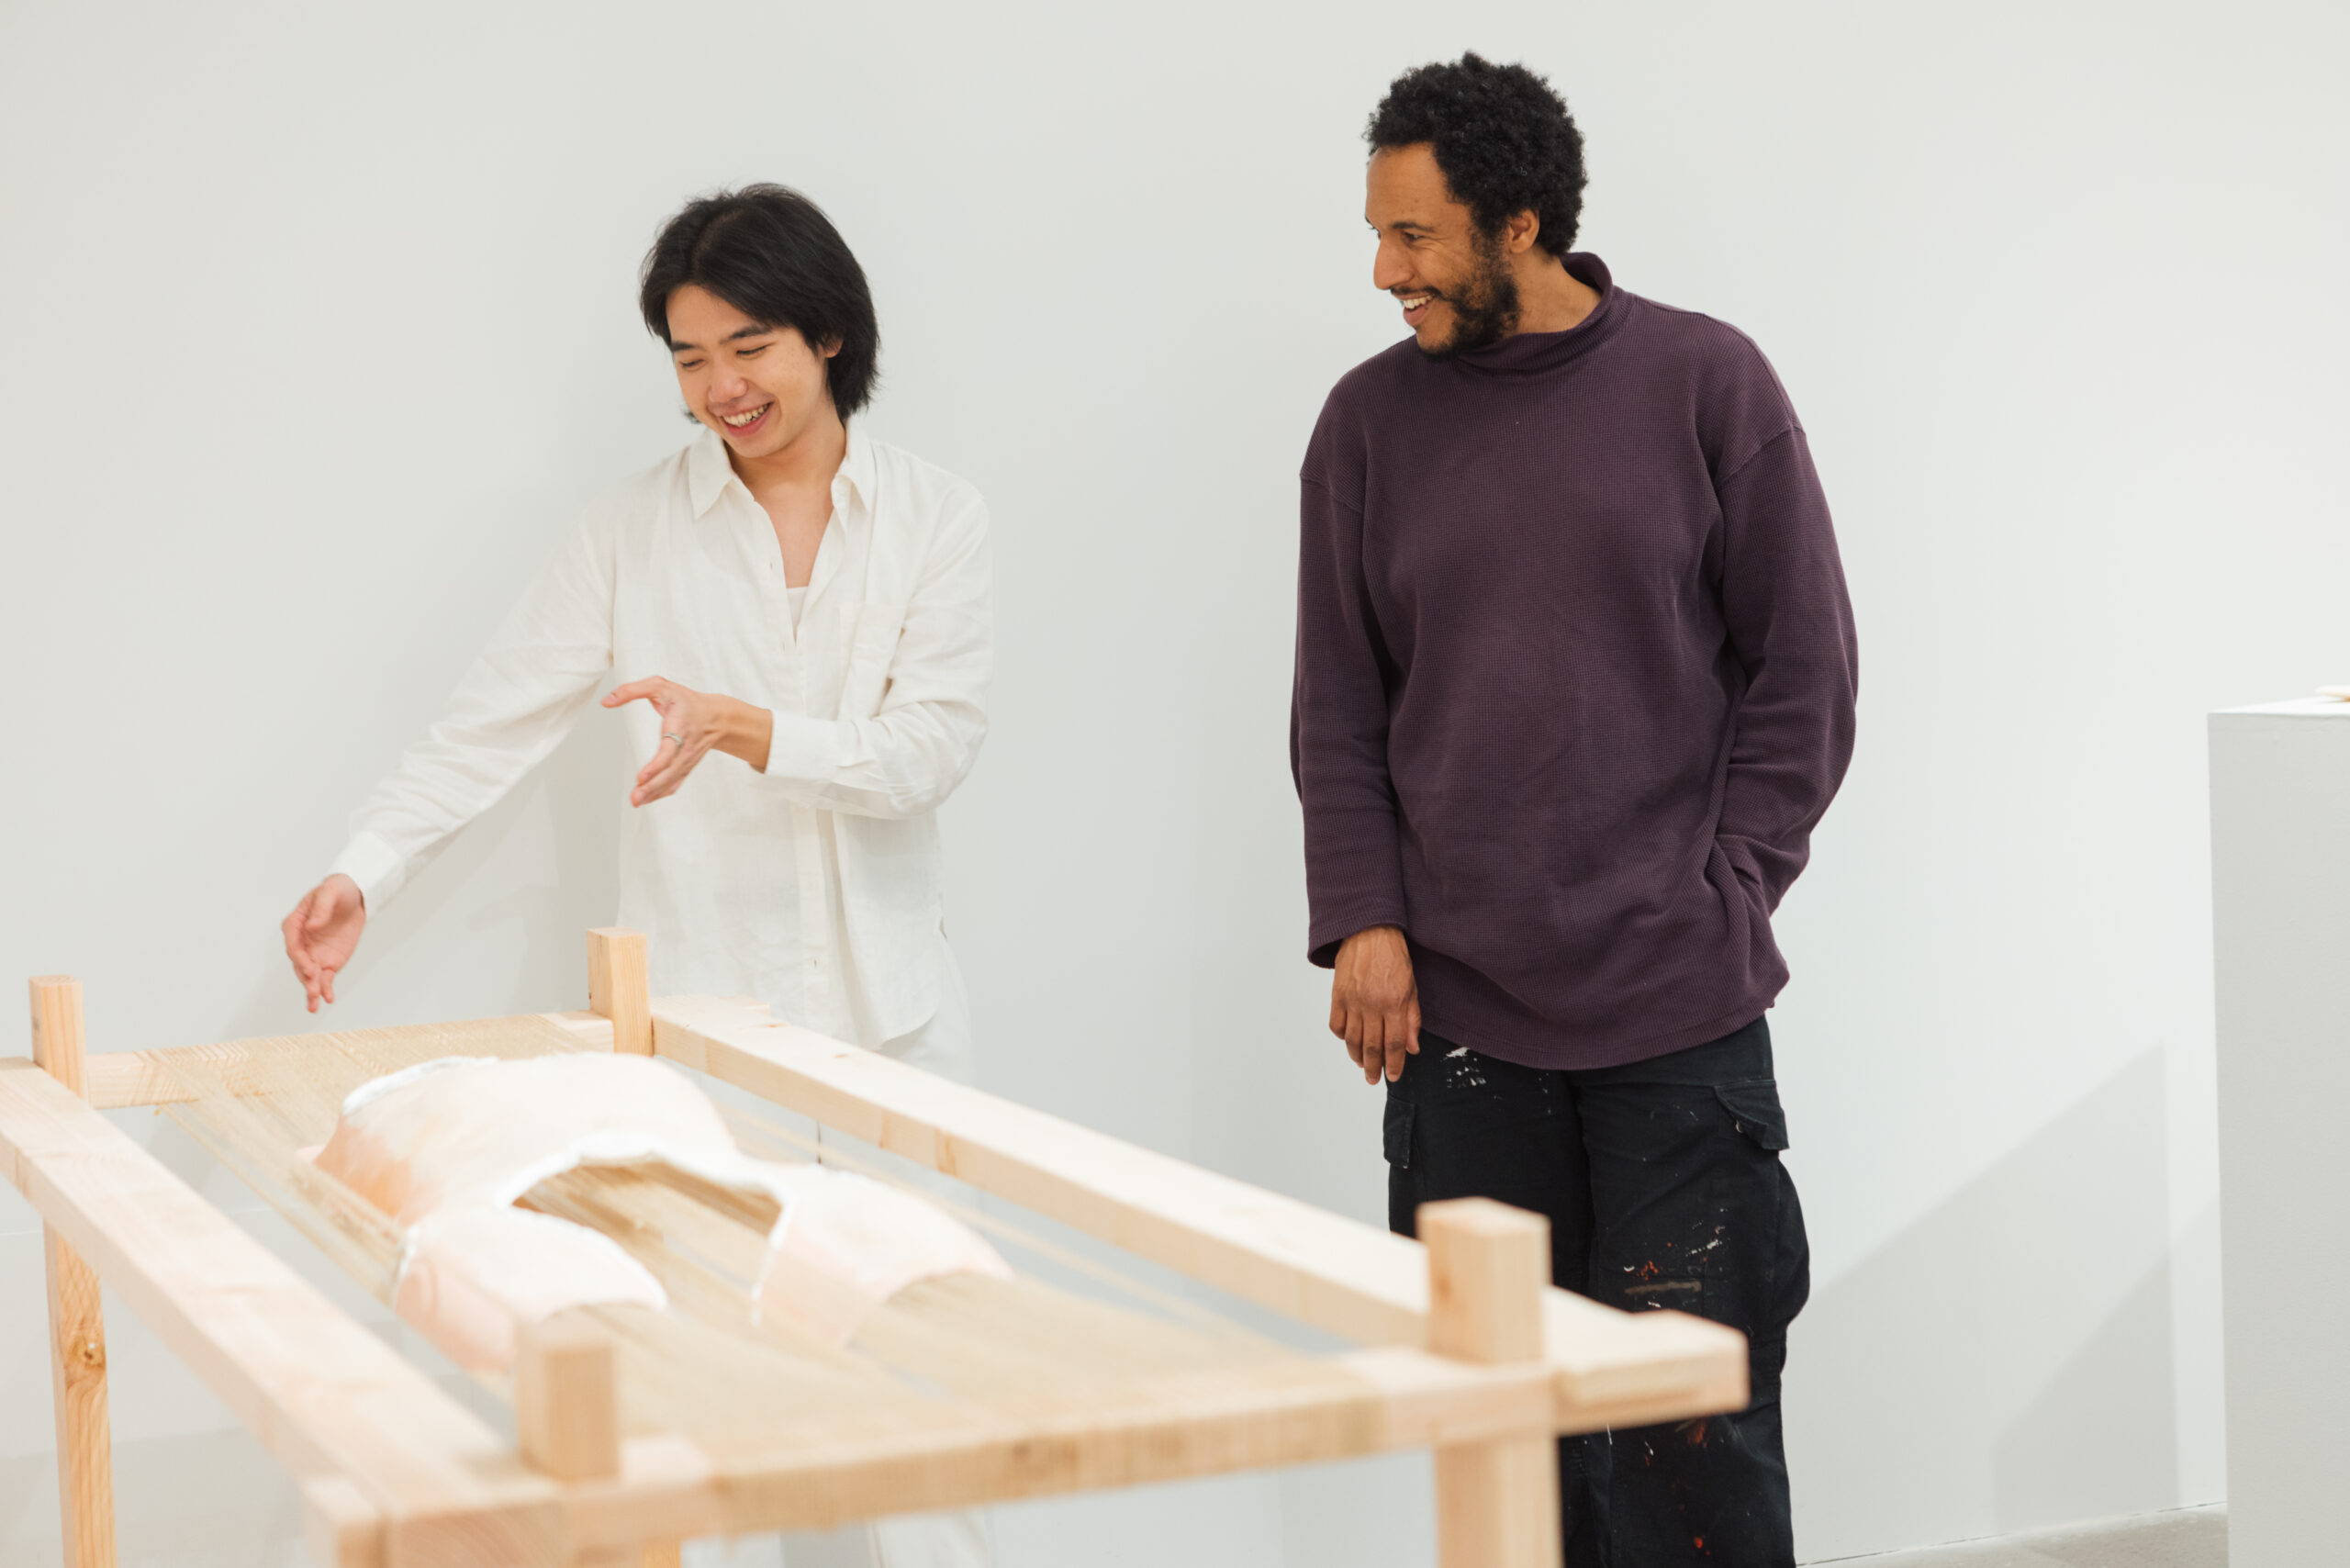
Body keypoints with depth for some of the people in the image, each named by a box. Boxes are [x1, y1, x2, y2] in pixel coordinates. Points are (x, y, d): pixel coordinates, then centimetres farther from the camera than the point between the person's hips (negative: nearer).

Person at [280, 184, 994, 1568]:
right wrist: (362, 872, -14)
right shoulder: (637, 529, 3)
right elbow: (497, 720, -1)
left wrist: (738, 727, -23)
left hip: (887, 1009, 0)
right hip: (693, 1003, 0)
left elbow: (931, 749, -8)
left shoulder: (938, 519, 2)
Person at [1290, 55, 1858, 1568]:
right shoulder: (1372, 417, 8)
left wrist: (1724, 896, -3)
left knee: (1696, 1416, -2)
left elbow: (1804, 671, 4)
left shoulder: (1707, 382, 1)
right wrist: (1361, 919, -2)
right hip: (1457, 1006, 2)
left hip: (1679, 1005, -2)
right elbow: (1338, 708, 10)